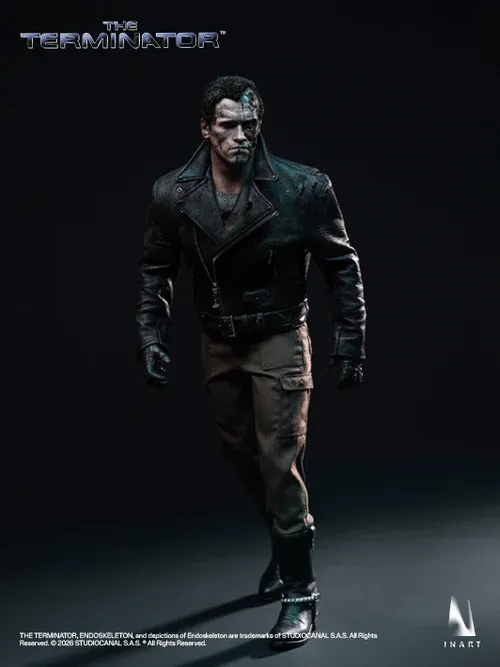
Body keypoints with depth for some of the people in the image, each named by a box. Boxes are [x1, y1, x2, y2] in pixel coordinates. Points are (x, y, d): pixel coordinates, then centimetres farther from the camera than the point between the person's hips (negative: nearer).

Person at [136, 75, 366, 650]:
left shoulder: (302, 188, -18)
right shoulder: (173, 194, -11)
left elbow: (342, 266, -7)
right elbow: (156, 270, 3)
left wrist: (349, 342, -9)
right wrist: (152, 337, -5)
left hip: (279, 340, -4)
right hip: (218, 343, 4)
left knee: (280, 463, -7)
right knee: (243, 457, 17)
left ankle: (299, 592, 9)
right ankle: (287, 542, 42)